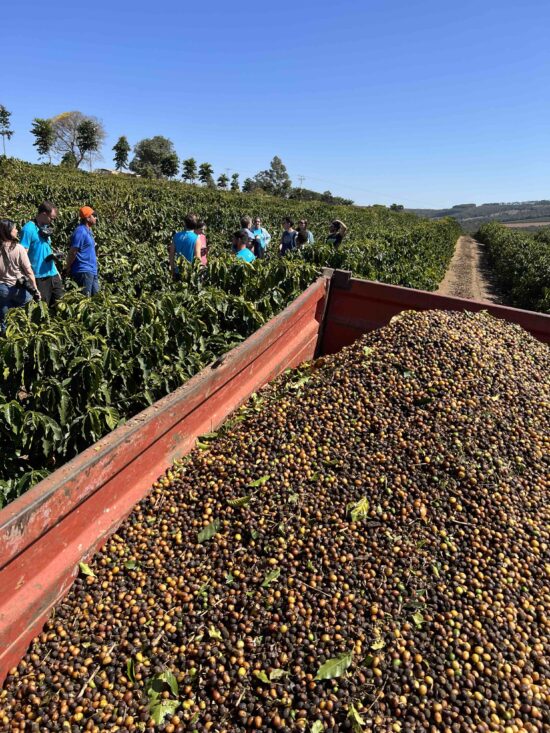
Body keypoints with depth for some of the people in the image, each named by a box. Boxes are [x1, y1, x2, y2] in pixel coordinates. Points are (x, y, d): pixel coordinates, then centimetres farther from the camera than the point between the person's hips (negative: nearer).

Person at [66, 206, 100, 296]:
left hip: (92, 271, 9)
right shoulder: (80, 231, -15)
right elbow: (72, 252, -16)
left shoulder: (88, 230, 14)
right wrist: (68, 268, -7)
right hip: (83, 271, -9)